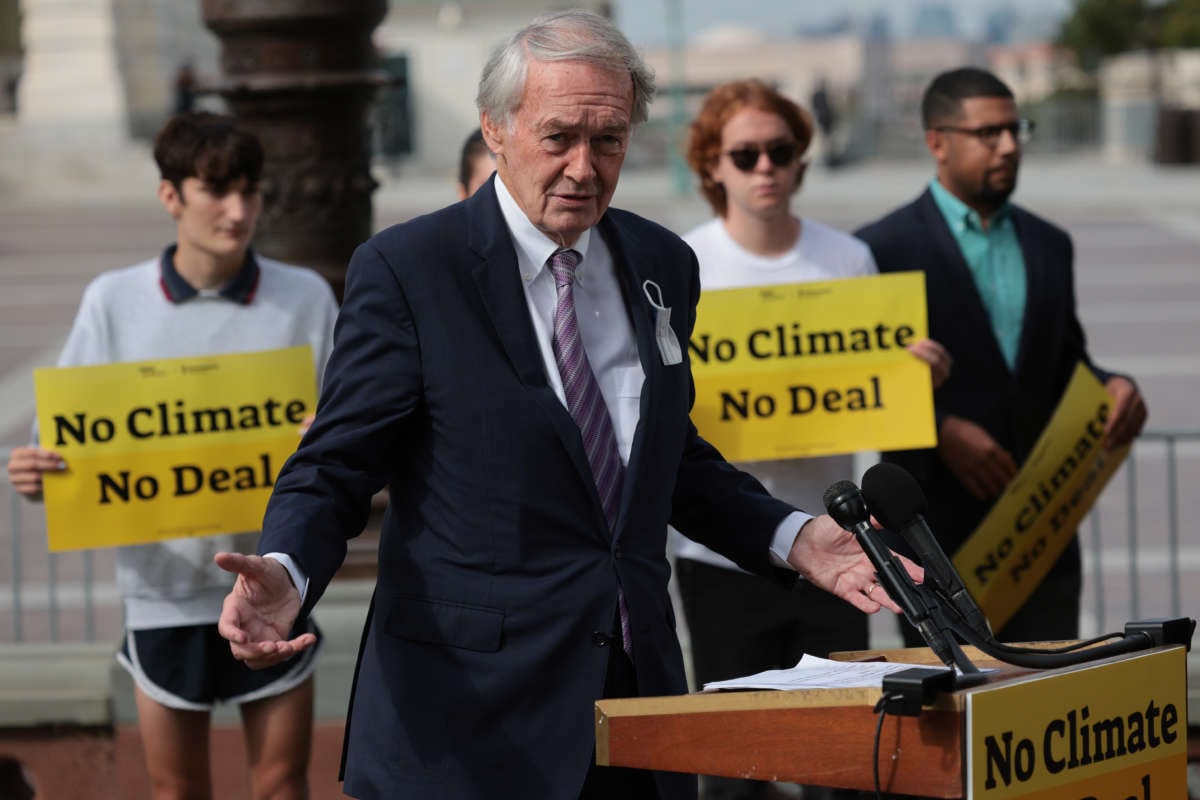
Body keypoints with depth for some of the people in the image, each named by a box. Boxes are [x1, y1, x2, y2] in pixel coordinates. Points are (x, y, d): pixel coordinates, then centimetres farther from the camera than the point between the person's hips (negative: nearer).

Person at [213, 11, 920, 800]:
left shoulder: (661, 265, 9)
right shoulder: (407, 270, -8)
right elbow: (334, 469, -8)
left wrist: (795, 538, 8)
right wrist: (285, 573, -27)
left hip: (637, 683, 5)